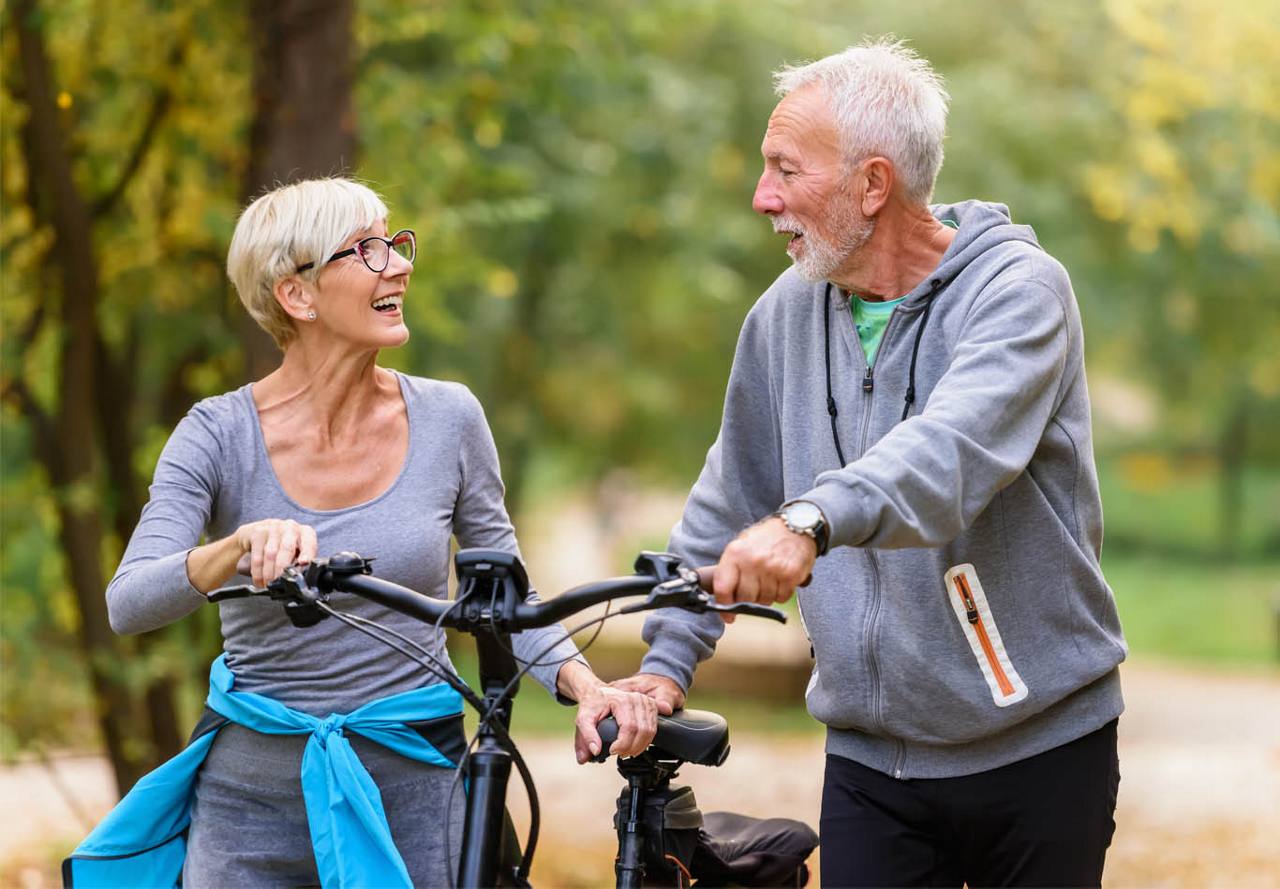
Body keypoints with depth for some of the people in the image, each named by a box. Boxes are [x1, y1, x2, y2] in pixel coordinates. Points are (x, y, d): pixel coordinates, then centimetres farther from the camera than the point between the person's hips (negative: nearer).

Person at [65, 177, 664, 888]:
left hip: (414, 800, 1)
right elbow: (128, 605, -19)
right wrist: (241, 546, -37)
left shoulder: (448, 418, -1)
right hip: (255, 800, -1)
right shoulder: (221, 435, -7)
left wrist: (582, 682, -13)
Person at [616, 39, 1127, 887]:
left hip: (1037, 748, -4)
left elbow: (955, 448, -33)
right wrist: (667, 662, 5)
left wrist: (810, 520, -49)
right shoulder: (789, 311, 4)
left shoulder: (1018, 291, -13)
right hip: (872, 760, 4)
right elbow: (730, 503, 14)